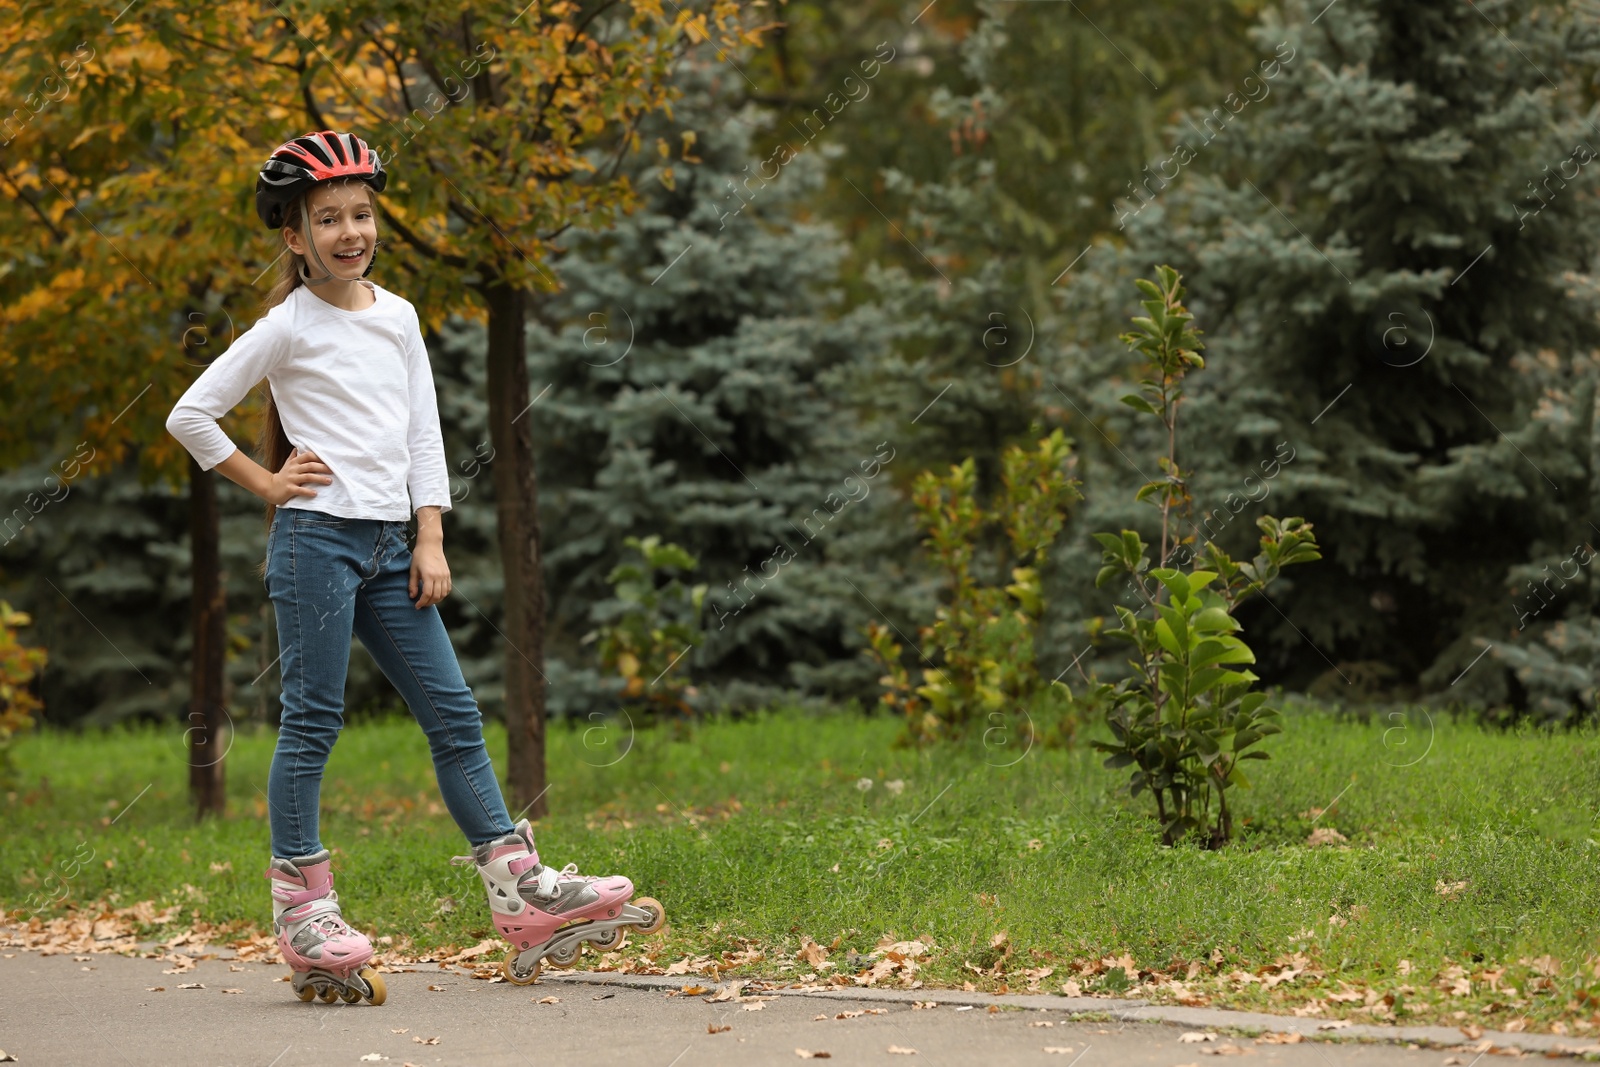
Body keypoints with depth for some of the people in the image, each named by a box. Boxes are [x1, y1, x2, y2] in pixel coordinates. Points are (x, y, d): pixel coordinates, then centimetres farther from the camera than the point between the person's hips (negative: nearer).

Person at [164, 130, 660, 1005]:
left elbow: (423, 435, 14)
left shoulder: (397, 317, 12)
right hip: (316, 537, -6)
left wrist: (431, 541, 7)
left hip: (388, 545, 6)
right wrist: (263, 483, -2)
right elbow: (189, 416, -3)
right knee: (313, 720, -5)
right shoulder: (290, 326, -4)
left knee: (454, 713, 3)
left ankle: (522, 893, 4)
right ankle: (302, 909, 1)